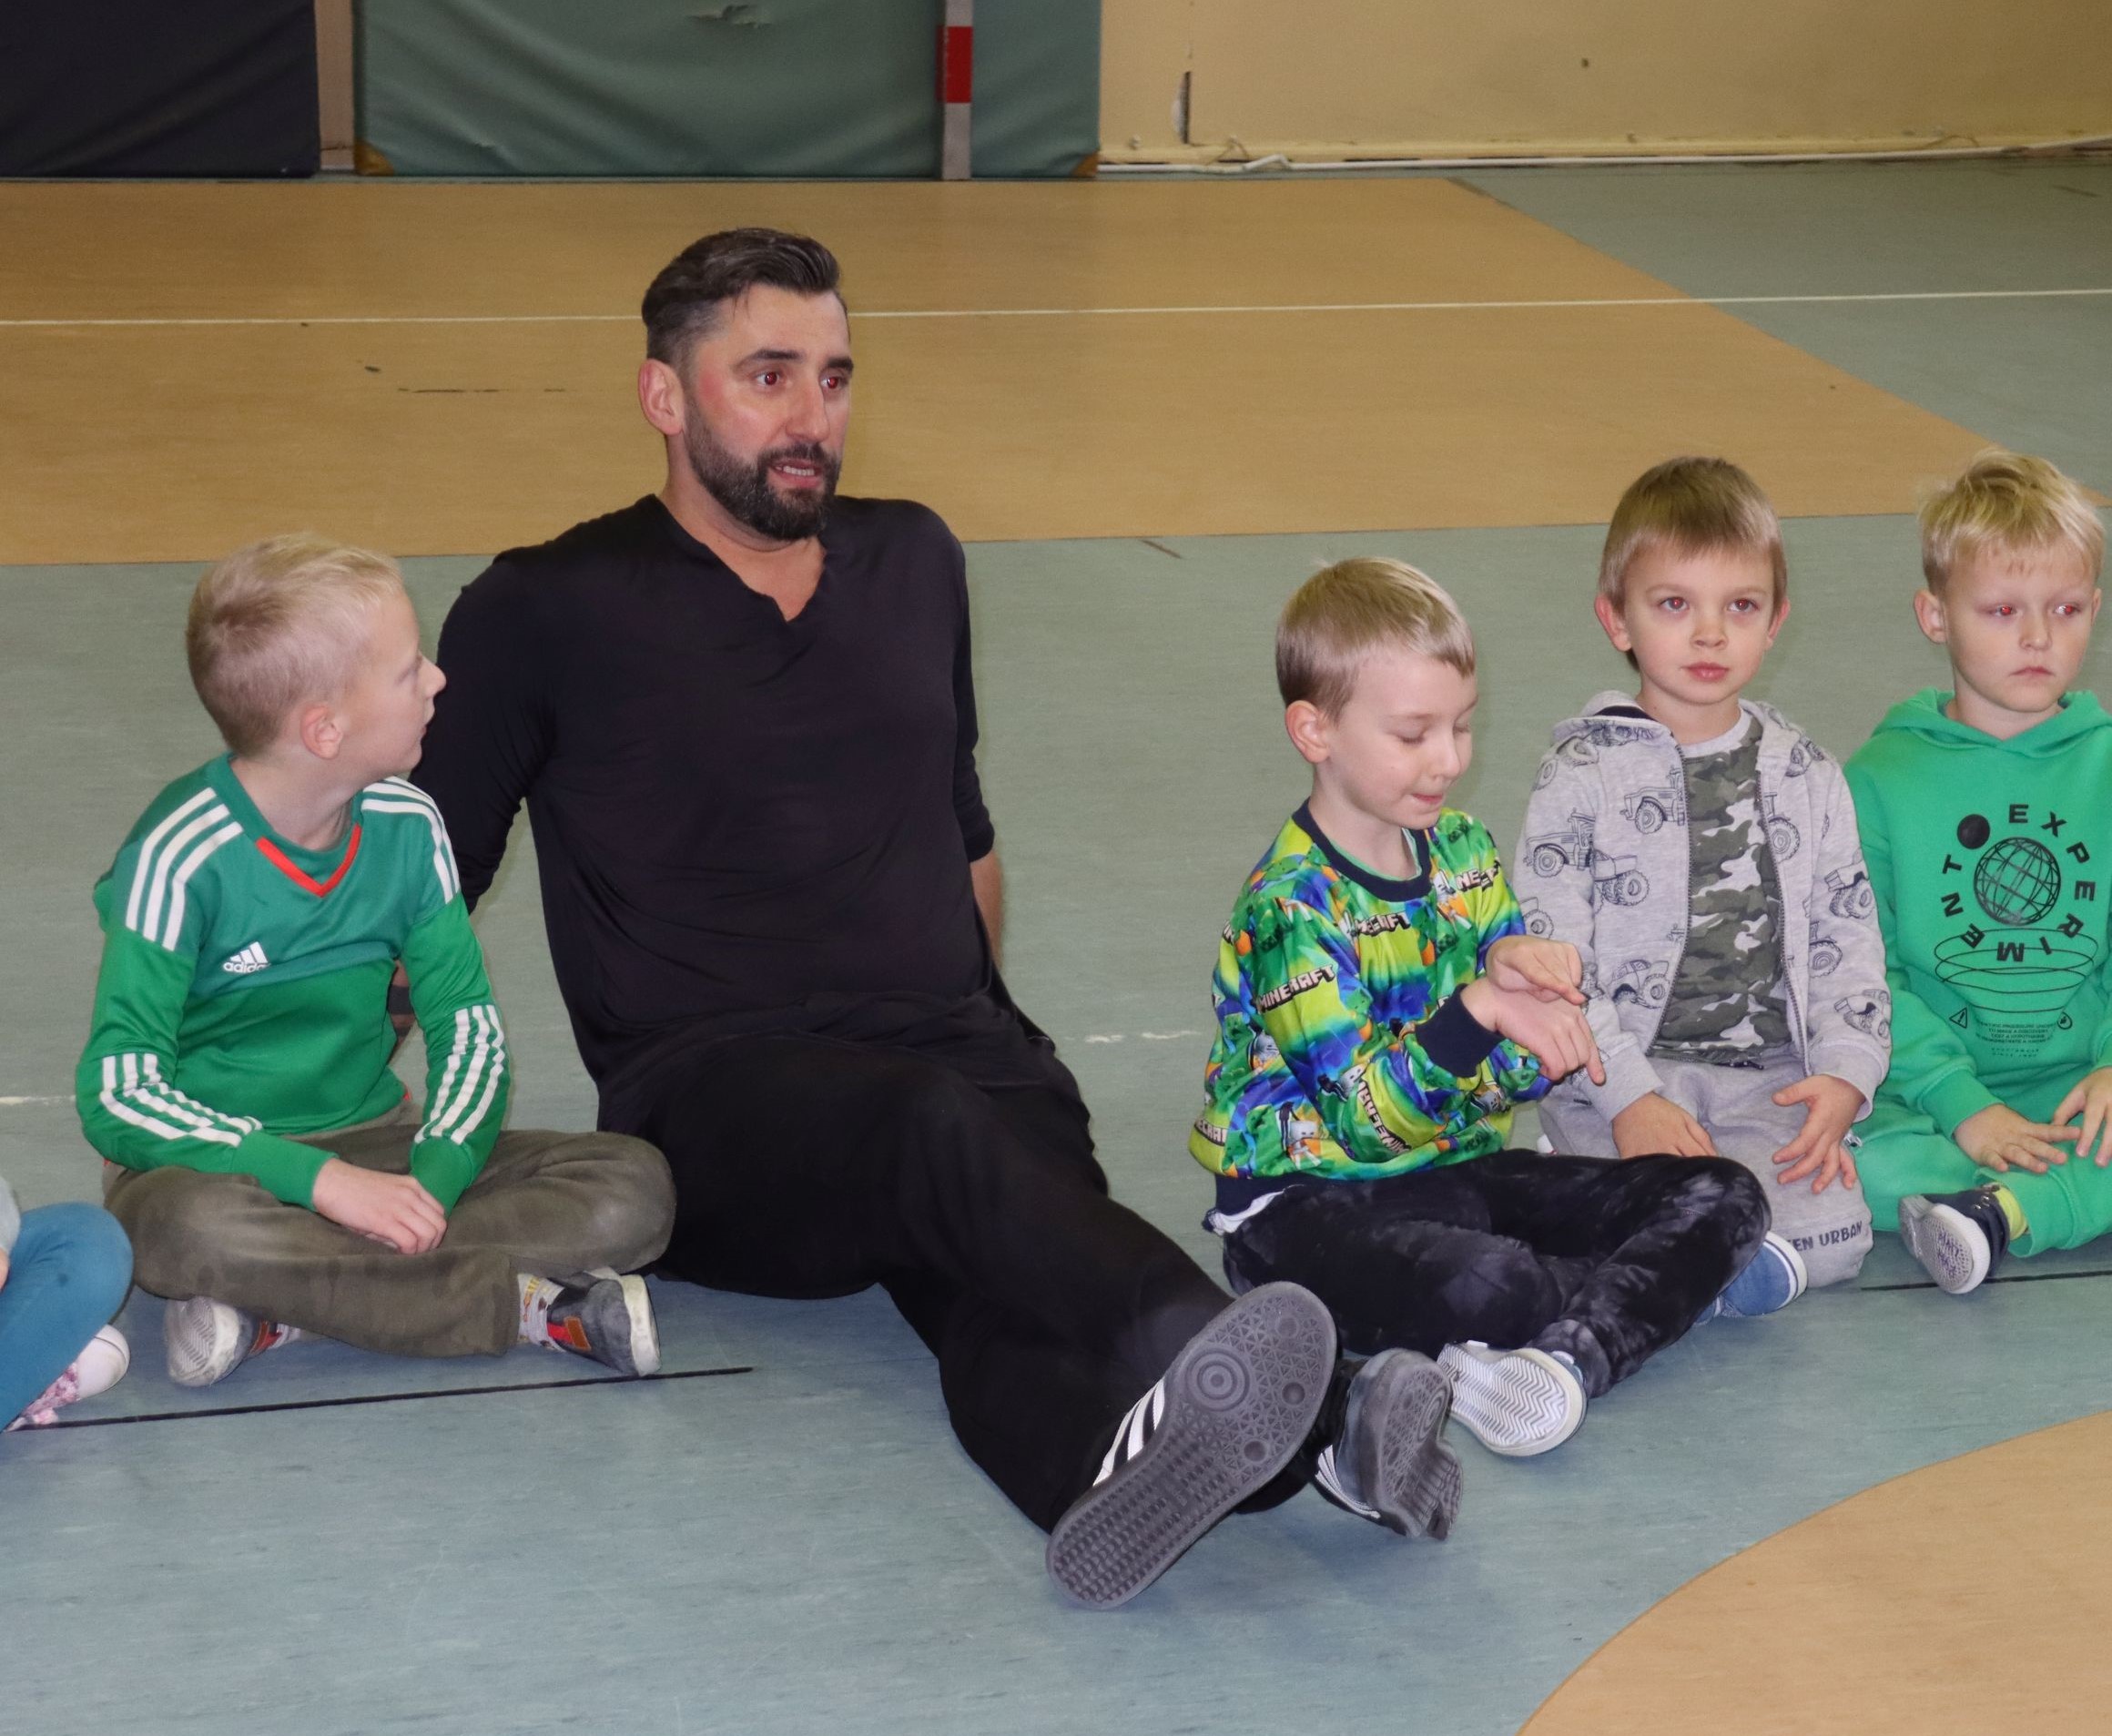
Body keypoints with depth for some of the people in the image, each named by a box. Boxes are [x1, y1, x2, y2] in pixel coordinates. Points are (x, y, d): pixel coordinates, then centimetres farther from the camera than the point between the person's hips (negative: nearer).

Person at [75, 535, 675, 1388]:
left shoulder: (405, 826, -1)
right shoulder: (181, 856, -17)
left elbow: (469, 1023, 1)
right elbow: (119, 1094, -20)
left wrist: (434, 1175, -20)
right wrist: (319, 1178, -30)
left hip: (373, 1148, 5)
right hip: (223, 1164, -5)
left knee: (635, 1188, -15)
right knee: (191, 1227, -41)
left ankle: (282, 1306, -25)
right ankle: (534, 1306, -28)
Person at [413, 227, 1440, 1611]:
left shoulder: (914, 564, 23)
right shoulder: (546, 613, 8)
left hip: (957, 1057, 4)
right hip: (712, 1098, -4)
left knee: (1006, 1289, -33)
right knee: (935, 1131, -39)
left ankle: (1128, 1466, -66)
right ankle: (1198, 1355, -66)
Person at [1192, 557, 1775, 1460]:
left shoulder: (1463, 852, 7)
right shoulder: (1291, 905, -16)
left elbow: (1520, 1068, 8)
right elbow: (1366, 1115, -23)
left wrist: (1524, 973, -15)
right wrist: (1480, 1012, -36)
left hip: (1455, 1170, 8)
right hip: (1312, 1196, -8)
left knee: (1723, 1195, -10)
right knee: (1483, 1286, -42)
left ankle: (1569, 1353, -34)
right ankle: (1678, 1271, -15)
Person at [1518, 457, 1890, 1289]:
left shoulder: (1808, 776, 10)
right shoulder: (1582, 776, -2)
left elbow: (1848, 941, 11)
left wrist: (1844, 1076, -7)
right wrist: (1629, 1098, -17)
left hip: (1769, 1071, 3)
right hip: (1621, 1068, -3)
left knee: (1830, 1236, -22)